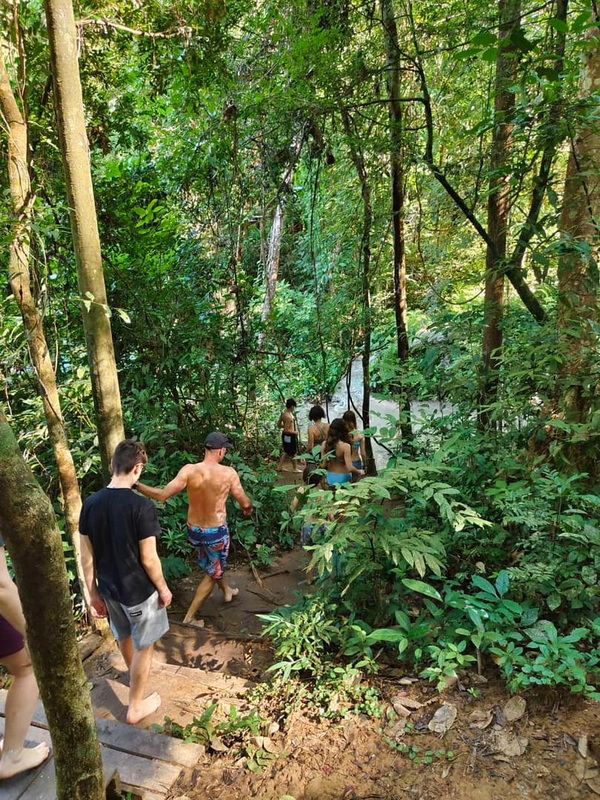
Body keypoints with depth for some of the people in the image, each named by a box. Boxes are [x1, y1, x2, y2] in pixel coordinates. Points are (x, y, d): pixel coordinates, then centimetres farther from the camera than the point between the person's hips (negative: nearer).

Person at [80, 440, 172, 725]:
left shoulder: (90, 504, -9)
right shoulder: (141, 506, -26)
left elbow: (87, 557, -2)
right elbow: (148, 558, -21)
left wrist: (93, 593, 10)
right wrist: (163, 588, -4)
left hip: (109, 589, 6)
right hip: (139, 591, -6)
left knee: (124, 637, 30)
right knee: (143, 647, 16)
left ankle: (134, 675, 57)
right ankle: (135, 707, 31)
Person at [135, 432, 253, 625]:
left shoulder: (188, 470, -17)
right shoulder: (229, 473, -20)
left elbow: (162, 495, -16)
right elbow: (245, 503, -10)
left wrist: (136, 485, -4)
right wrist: (248, 508, 15)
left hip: (193, 530, 4)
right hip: (216, 532, -4)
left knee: (212, 563, 32)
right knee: (213, 573, 19)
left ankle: (227, 590, 56)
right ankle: (188, 618, 21)